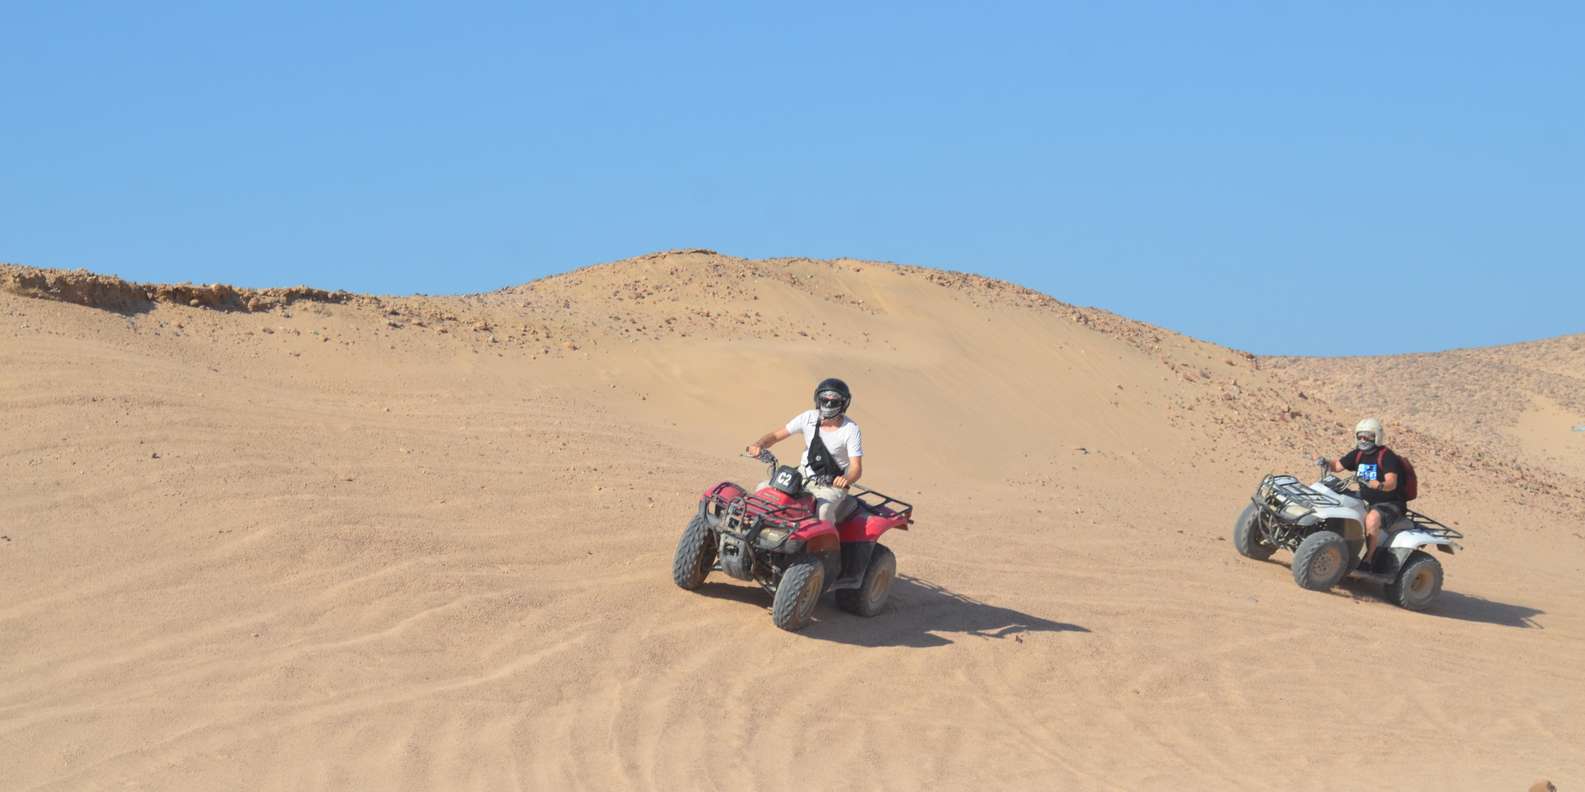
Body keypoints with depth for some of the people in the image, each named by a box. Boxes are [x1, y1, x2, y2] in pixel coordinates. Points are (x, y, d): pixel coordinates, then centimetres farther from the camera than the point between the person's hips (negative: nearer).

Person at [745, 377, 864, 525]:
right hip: (803, 477, 4)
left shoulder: (851, 429, -12)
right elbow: (776, 435, 2)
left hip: (831, 485, -4)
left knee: (823, 510, -35)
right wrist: (759, 444, -20)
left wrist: (846, 479, -41)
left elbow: (856, 467, -17)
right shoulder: (809, 418, -2)